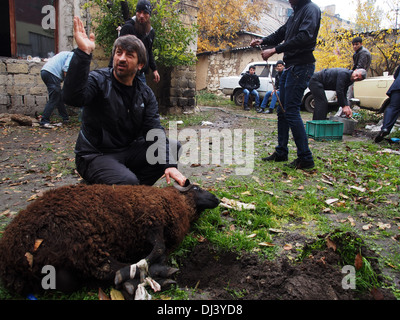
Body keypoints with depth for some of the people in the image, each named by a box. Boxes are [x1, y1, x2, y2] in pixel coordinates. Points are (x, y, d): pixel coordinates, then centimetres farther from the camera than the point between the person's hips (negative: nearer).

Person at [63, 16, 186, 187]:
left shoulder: (145, 94, 4)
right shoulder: (98, 80, -9)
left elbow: (155, 132, -7)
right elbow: (73, 97, -32)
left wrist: (169, 165, -23)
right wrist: (83, 52, -39)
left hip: (128, 151, 6)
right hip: (95, 155, -6)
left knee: (173, 147, -8)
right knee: (128, 181, -33)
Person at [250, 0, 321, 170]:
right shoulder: (294, 14, 21)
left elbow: (304, 37, -22)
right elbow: (280, 33, 26)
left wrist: (275, 50, -22)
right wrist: (262, 41, 6)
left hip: (301, 66, -10)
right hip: (289, 66, 10)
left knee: (291, 111, -14)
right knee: (282, 111, 11)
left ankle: (305, 158, -7)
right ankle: (281, 152, 21)